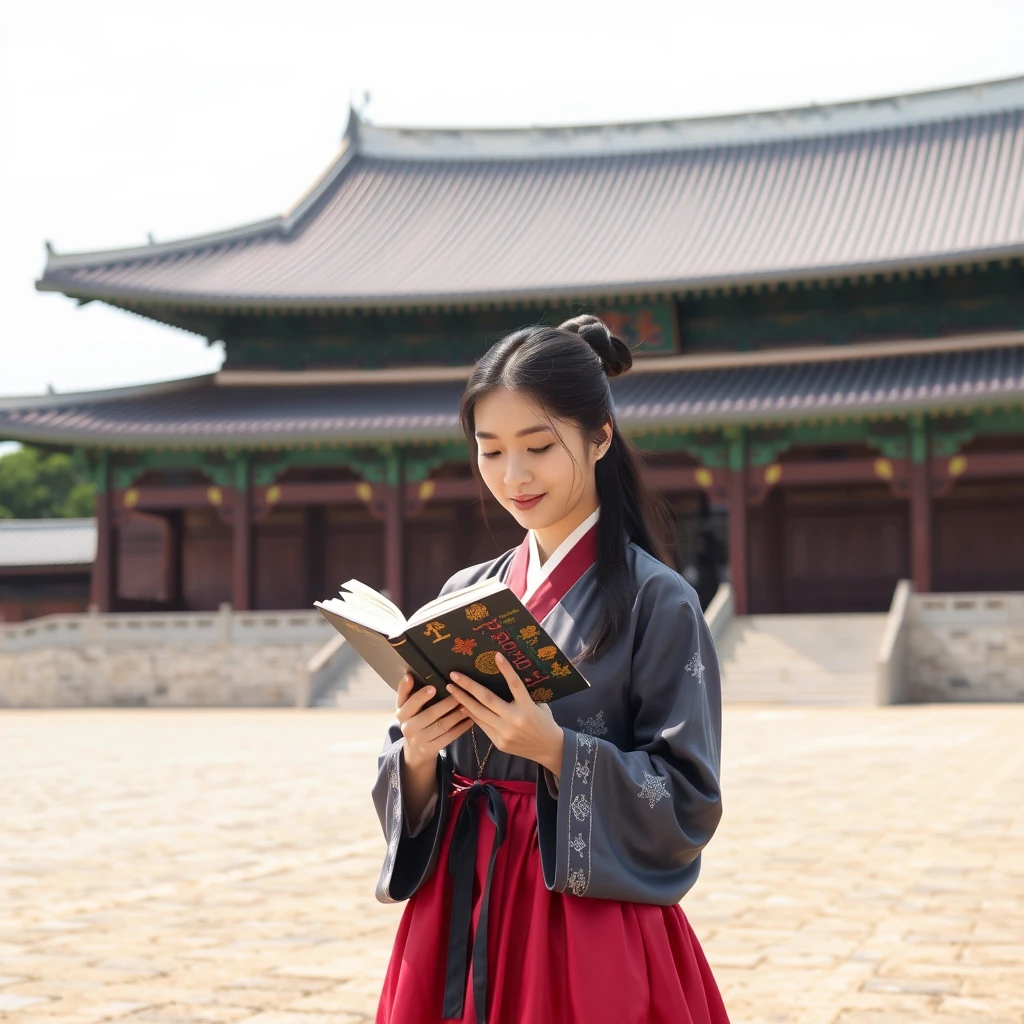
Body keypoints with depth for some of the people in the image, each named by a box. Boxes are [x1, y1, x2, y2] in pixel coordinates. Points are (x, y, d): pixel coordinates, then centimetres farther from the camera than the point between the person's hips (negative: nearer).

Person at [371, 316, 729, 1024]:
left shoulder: (655, 600, -8)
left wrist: (554, 747, -22)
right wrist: (417, 754, -12)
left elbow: (688, 803, -11)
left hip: (591, 937, -4)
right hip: (459, 922, 5)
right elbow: (412, 800, 10)